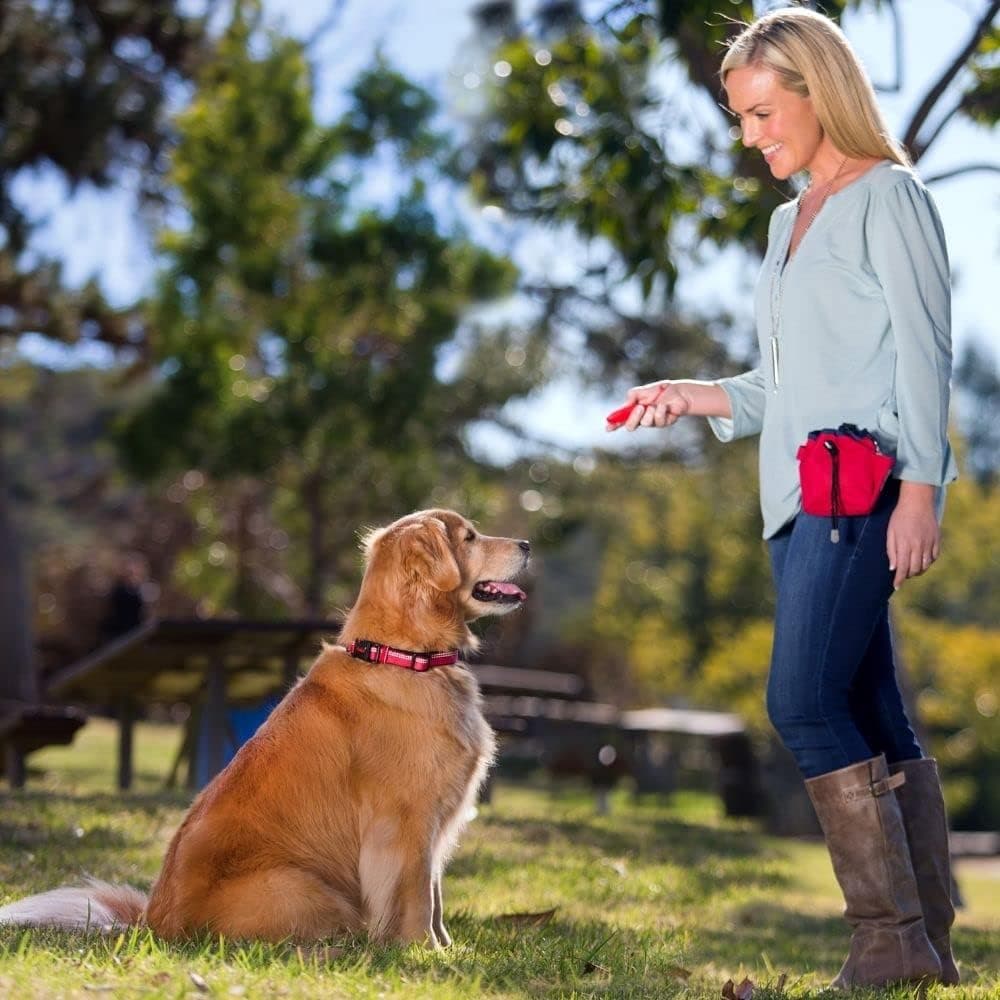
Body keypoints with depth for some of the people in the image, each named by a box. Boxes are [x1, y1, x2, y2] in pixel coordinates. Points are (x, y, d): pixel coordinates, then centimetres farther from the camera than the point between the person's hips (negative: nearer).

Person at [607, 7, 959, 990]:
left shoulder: (889, 198, -1)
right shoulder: (789, 219, 22)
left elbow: (923, 352, -8)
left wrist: (919, 486, -16)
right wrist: (697, 396, 11)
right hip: (798, 495, 8)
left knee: (804, 701, -16)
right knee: (871, 718, 5)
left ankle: (895, 938, -11)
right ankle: (926, 945, 8)